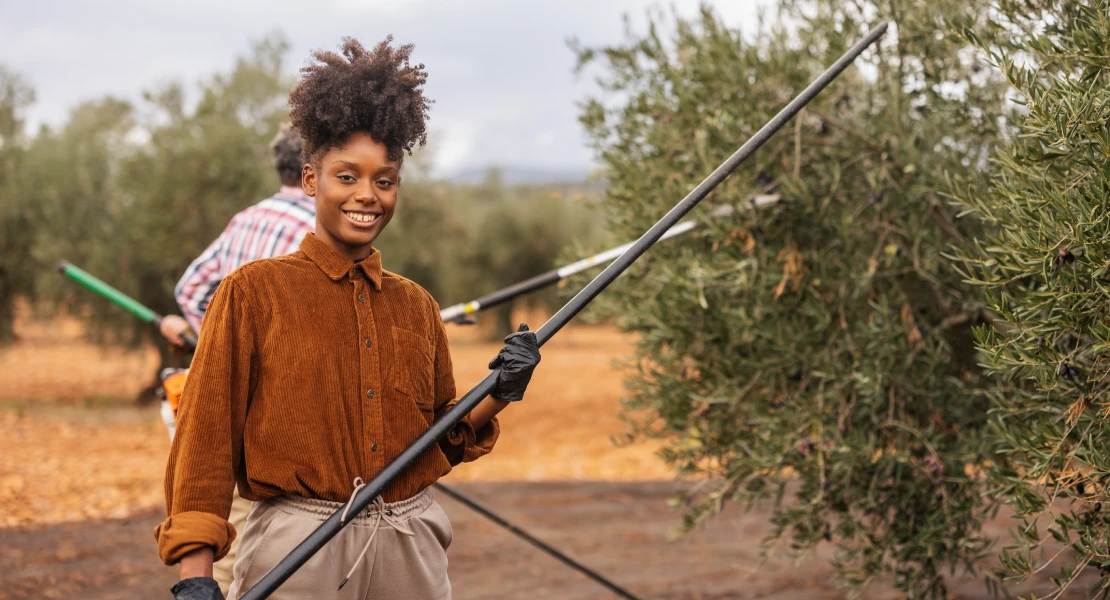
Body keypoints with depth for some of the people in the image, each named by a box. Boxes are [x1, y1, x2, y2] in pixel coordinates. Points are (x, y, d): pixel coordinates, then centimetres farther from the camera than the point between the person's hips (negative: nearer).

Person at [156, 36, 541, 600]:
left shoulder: (415, 305, 11)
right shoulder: (254, 292, -3)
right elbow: (205, 437, -7)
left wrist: (497, 396, -1)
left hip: (411, 552, 4)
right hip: (297, 553, -4)